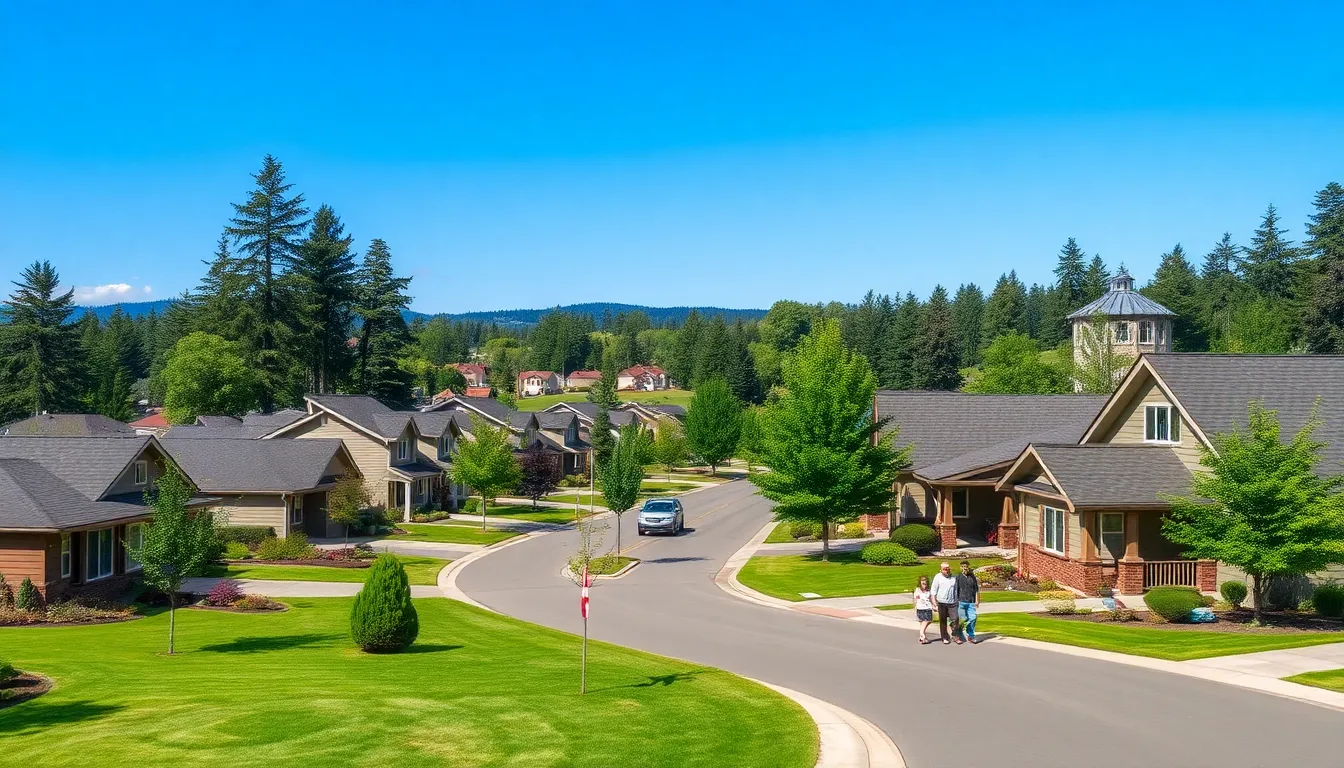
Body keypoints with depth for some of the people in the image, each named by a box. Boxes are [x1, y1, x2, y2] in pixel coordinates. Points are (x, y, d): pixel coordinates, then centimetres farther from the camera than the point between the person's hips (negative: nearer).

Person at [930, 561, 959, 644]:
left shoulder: (953, 577, 9)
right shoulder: (938, 577, 0)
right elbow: (933, 591, 1)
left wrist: (956, 601, 18)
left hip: (952, 603, 2)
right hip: (942, 603, -2)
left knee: (955, 619, -7)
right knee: (943, 621, 6)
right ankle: (945, 638, 14)